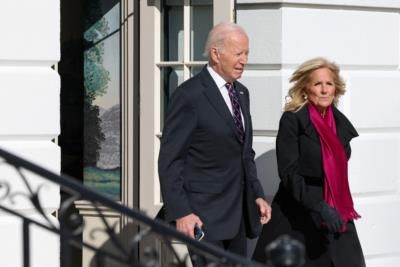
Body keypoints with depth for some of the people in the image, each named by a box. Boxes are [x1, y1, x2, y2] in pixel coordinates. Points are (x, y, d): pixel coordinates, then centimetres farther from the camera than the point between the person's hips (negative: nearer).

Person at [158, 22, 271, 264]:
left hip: (238, 214, 8)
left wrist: (257, 195, 11)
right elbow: (170, 160, -12)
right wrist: (180, 212, -17)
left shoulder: (242, 93, 14)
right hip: (205, 215, -8)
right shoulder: (190, 95, -11)